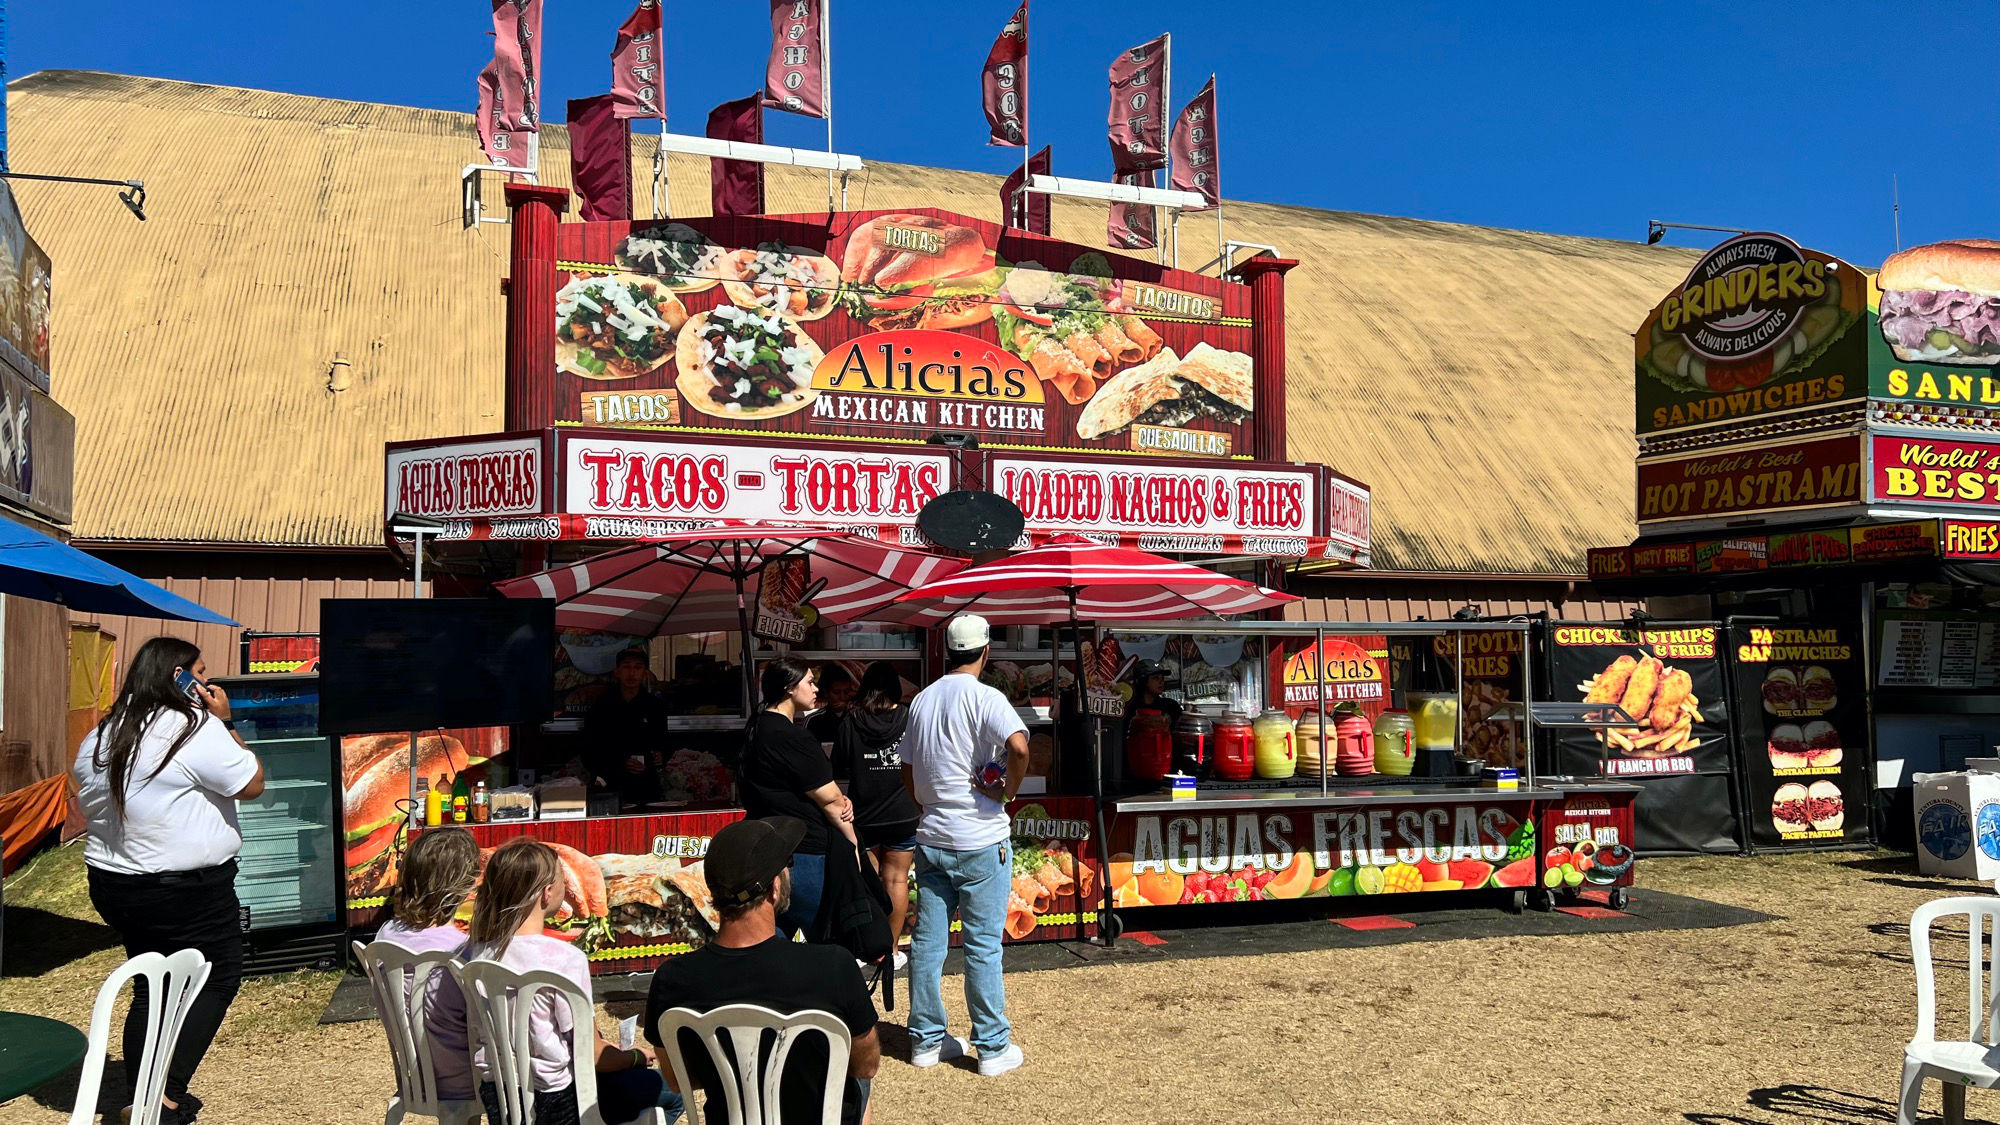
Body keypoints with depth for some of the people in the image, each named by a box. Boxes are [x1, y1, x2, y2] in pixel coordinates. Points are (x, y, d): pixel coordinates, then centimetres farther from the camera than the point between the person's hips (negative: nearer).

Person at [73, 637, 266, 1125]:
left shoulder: (100, 738, 9)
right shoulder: (197, 729, -16)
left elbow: (89, 805, 18)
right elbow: (252, 785, -10)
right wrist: (224, 723, -4)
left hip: (112, 884, 8)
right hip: (188, 890, -8)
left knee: (151, 988, 17)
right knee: (217, 980, 4)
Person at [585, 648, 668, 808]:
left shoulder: (656, 705, 10)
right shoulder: (602, 708, 4)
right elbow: (589, 754, 4)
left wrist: (660, 758, 0)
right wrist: (621, 764, -9)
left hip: (648, 787, 2)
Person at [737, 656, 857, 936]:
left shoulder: (757, 729, 12)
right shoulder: (793, 738, -16)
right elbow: (830, 800, -12)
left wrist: (841, 803, -2)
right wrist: (853, 844, 1)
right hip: (802, 856, -10)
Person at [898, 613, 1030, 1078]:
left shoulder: (921, 700, 8)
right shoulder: (984, 698, -12)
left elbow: (907, 769, 15)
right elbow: (1019, 745, -29)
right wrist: (1008, 790, -14)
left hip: (931, 838, 6)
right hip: (981, 840, -6)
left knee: (928, 941, 10)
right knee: (983, 947, 1)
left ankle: (926, 1040, 19)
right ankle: (994, 1048, 9)